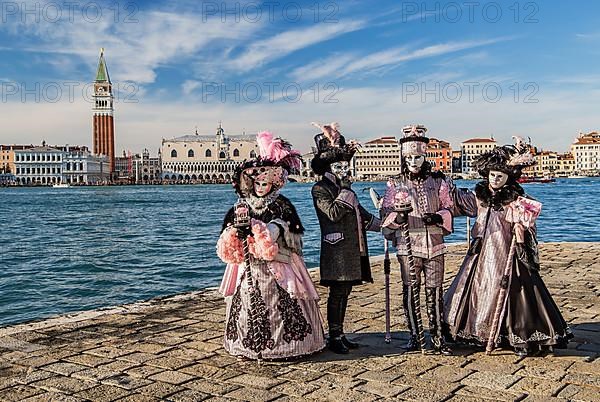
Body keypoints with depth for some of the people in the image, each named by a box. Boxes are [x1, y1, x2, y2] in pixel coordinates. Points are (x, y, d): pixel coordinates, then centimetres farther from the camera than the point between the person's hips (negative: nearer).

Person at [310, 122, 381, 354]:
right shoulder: (320, 189, -8)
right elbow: (333, 213, -21)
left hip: (352, 248, 9)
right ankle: (334, 337, 4)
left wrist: (380, 224, 26)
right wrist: (346, 192, -16)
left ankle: (340, 334, 19)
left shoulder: (344, 187, 18)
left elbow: (358, 211, 27)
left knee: (344, 292, 11)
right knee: (336, 293, -4)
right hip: (336, 249, -8)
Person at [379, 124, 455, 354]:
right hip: (408, 245, 0)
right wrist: (397, 217, -16)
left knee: (435, 290, 1)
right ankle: (414, 336, 14)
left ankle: (437, 337, 11)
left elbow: (449, 208, 11)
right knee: (410, 290, 2)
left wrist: (438, 217, -10)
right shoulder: (395, 184, 6)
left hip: (434, 244, 1)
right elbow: (386, 213, 6)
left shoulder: (438, 181, 8)